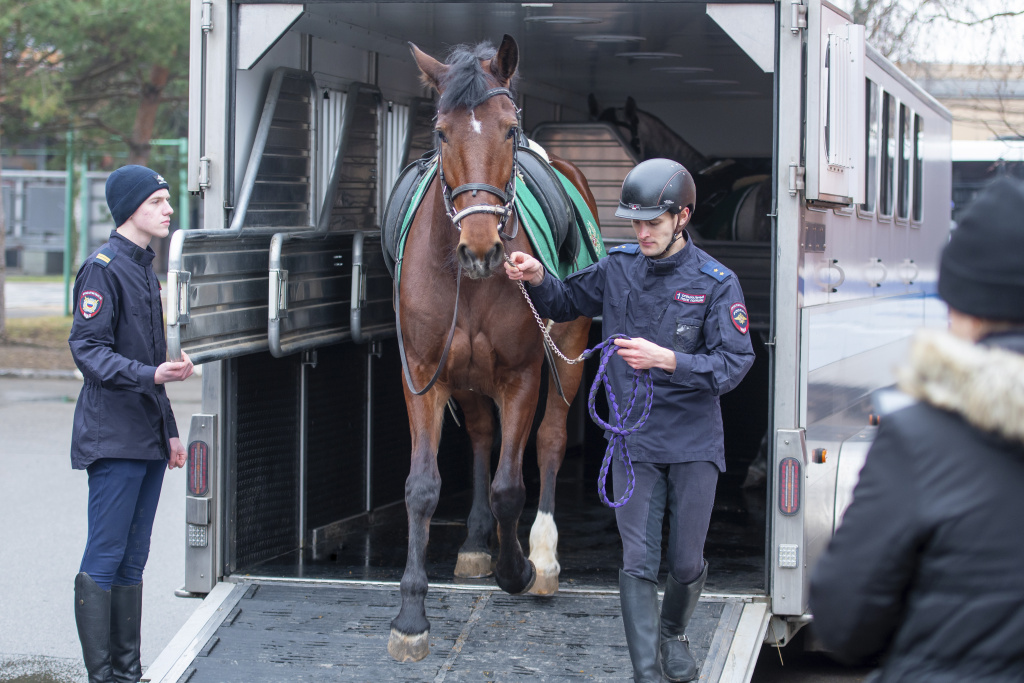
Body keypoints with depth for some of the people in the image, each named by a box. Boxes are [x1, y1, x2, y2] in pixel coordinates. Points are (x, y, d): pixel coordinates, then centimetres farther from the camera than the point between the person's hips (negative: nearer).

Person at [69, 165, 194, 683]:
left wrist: (169, 430, 20)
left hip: (147, 440, 9)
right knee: (105, 559, -6)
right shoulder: (103, 267, -10)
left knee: (133, 561, 11)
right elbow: (89, 349, -17)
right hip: (112, 439, -9)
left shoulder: (144, 268, 17)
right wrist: (152, 375, -30)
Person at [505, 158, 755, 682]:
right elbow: (565, 304, 18)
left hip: (693, 444, -2)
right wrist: (537, 279, -4)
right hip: (634, 440, 2)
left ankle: (672, 634, 39)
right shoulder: (618, 267, 0)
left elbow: (733, 364, -16)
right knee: (637, 563, -4)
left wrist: (667, 359, -29)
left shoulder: (716, 283, -10)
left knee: (687, 564, 9)